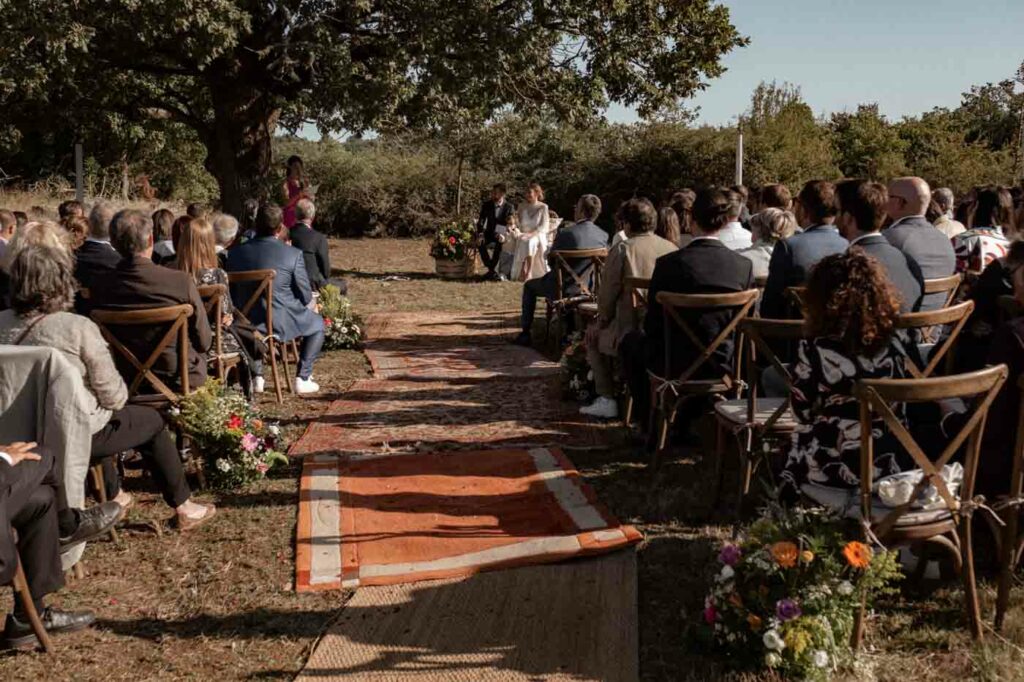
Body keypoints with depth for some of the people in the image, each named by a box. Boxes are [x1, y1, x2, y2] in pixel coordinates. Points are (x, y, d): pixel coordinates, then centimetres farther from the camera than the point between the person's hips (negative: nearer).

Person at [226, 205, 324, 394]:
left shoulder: (236, 252, -4)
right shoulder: (293, 254, -14)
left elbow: (233, 293, 6)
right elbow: (305, 297, -7)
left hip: (245, 324, 3)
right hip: (281, 323, -3)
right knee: (317, 323, 27)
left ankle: (256, 377, 33)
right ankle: (303, 378, 19)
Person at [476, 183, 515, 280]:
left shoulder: (509, 207, -4)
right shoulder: (486, 205, 2)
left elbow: (510, 225, -7)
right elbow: (481, 221, 2)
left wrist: (504, 235, -26)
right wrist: (480, 234, -17)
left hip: (501, 234, -2)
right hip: (489, 234, 2)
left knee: (499, 244, -37)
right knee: (481, 244, -31)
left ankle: (491, 270, -24)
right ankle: (493, 271, -22)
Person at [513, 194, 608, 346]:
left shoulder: (565, 233, -22)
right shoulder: (603, 236, -9)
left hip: (560, 289, -4)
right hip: (585, 289, 4)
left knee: (529, 285, 24)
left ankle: (526, 333, 23)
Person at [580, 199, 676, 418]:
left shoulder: (622, 250, -10)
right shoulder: (673, 249, 3)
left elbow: (608, 294, -7)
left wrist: (601, 322, 11)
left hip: (633, 332, -6)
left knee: (594, 336, 21)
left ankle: (607, 399, 15)